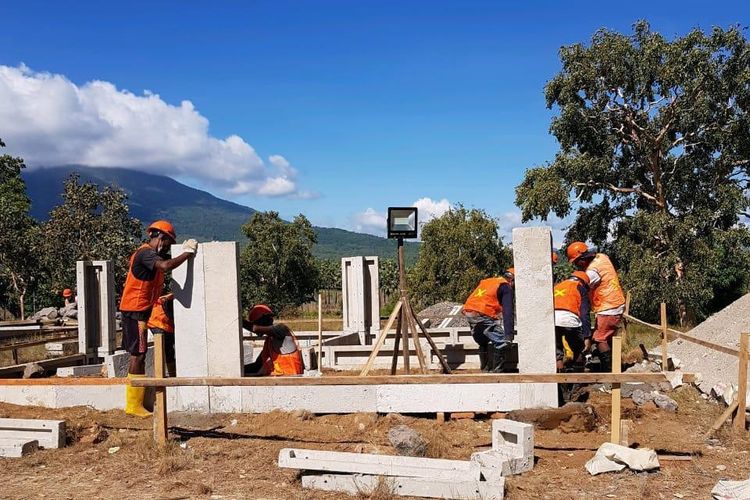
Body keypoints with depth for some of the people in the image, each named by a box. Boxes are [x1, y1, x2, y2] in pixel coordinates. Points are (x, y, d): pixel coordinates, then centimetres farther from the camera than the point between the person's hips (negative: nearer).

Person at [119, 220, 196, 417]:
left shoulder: (150, 253, 17)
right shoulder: (145, 253, -17)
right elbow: (166, 266, -35)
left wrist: (186, 252, 3)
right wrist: (187, 253, -24)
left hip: (138, 310, 11)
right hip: (135, 310, -11)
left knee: (138, 355, 13)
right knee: (138, 355, -7)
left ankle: (135, 403, 19)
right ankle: (134, 405, -3)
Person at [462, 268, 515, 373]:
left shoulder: (486, 281, 26)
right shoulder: (506, 287, 3)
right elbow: (507, 312, -9)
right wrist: (509, 334, -15)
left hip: (468, 313, 8)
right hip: (482, 316, -8)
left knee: (483, 343, 24)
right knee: (502, 342, -3)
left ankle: (485, 370, 26)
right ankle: (496, 371, -3)